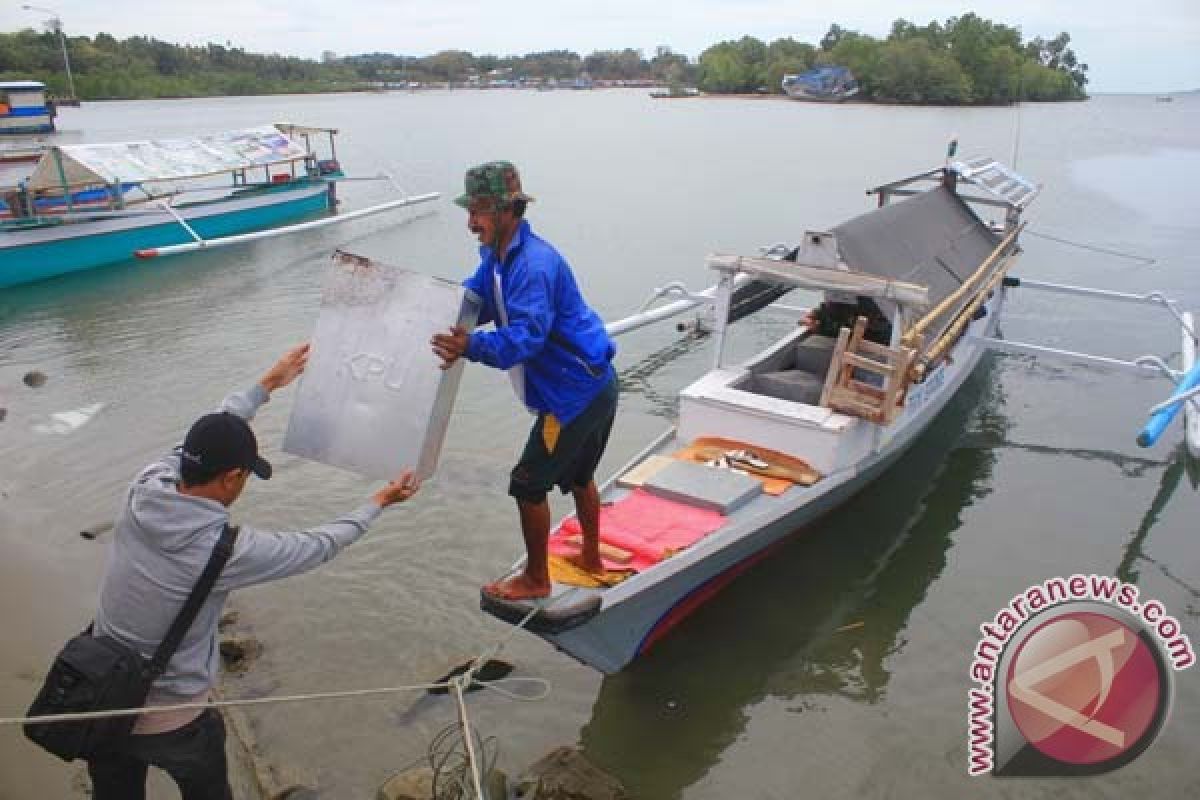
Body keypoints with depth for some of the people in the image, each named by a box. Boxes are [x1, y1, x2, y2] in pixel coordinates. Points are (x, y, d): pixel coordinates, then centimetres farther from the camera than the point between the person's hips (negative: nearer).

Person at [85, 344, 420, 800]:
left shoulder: (145, 487, -15)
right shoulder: (225, 550, -29)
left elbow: (207, 438, 3)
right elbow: (319, 546, -14)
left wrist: (268, 384, 15)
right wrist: (379, 502, 1)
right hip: (168, 720, -5)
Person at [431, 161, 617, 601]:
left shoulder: (534, 264, -26)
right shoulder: (496, 255, 6)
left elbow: (526, 334, -37)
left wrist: (473, 346, -52)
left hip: (575, 395, -10)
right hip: (595, 387, 10)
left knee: (528, 484, 2)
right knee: (578, 476, 26)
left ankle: (535, 579, 20)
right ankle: (592, 557, 46)